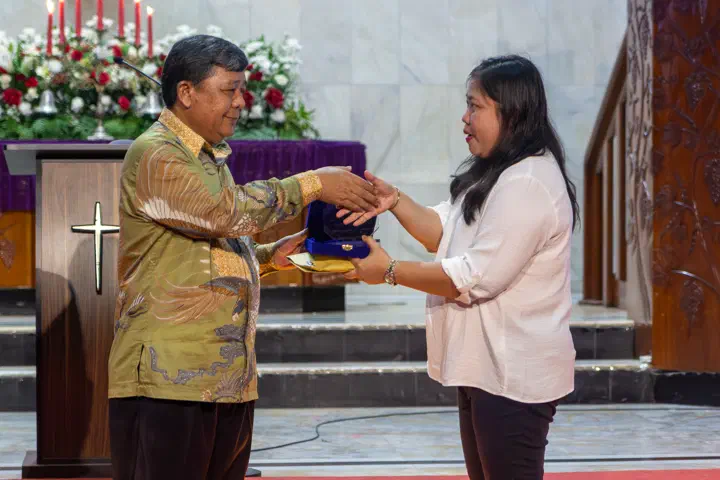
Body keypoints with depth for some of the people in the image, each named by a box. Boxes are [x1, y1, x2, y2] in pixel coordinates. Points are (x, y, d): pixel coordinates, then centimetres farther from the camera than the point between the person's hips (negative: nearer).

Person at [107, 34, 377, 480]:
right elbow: (228, 210, -20)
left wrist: (273, 255, 14)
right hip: (168, 378, -9)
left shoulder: (211, 158, 21)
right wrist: (315, 184, -14)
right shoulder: (154, 156, -9)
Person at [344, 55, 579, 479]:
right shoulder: (495, 174, 15)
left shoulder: (528, 184, -21)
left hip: (514, 375, -11)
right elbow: (446, 233, 14)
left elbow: (475, 278, -24)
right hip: (486, 368, 11)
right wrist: (395, 202, -2)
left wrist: (389, 271, -16)